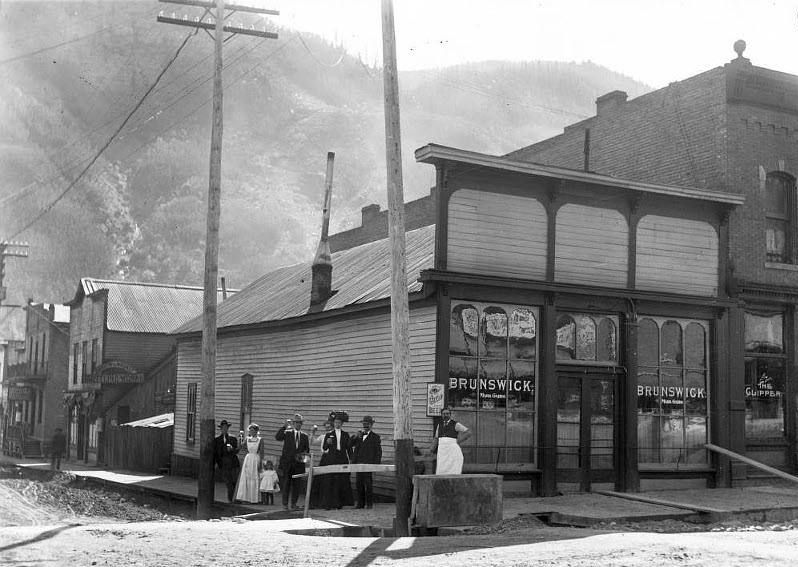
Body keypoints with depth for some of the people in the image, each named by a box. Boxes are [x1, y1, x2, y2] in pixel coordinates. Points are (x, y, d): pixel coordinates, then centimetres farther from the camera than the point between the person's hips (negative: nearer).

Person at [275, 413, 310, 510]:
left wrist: (303, 453, -5)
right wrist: (285, 426, -20)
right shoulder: (287, 433, 5)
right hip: (287, 462, -2)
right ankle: (285, 503, 5)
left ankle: (293, 503, 13)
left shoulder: (304, 436, 13)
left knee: (297, 484, 2)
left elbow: (307, 449, 17)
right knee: (286, 483, -4)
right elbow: (277, 437, -14)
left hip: (299, 463, 3)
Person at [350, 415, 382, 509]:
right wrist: (357, 437, -6)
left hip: (369, 464, -4)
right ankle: (360, 503, 12)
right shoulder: (358, 435, 19)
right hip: (358, 464, 4)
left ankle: (369, 503, 4)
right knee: (358, 484, 4)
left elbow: (378, 452, 3)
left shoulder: (375, 437, 6)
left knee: (368, 484, -4)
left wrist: (376, 465, -6)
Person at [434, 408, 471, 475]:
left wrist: (458, 441, -6)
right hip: (442, 451, 4)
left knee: (453, 473, -8)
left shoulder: (456, 425, -1)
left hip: (452, 451, -4)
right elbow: (436, 439, 20)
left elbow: (468, 433, -3)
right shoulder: (439, 425, 15)